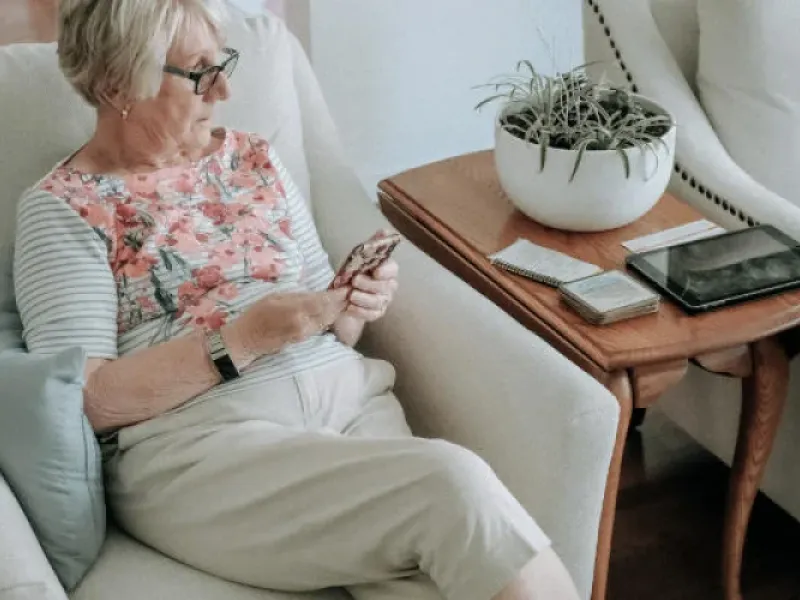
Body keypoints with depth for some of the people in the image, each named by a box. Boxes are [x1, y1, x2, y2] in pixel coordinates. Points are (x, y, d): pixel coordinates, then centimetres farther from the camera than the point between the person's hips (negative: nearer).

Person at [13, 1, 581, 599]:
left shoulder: (254, 158, 16)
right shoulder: (65, 209, 1)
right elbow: (83, 399, -8)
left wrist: (354, 309, -4)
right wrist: (241, 340, -16)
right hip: (197, 441, -4)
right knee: (452, 484, -27)